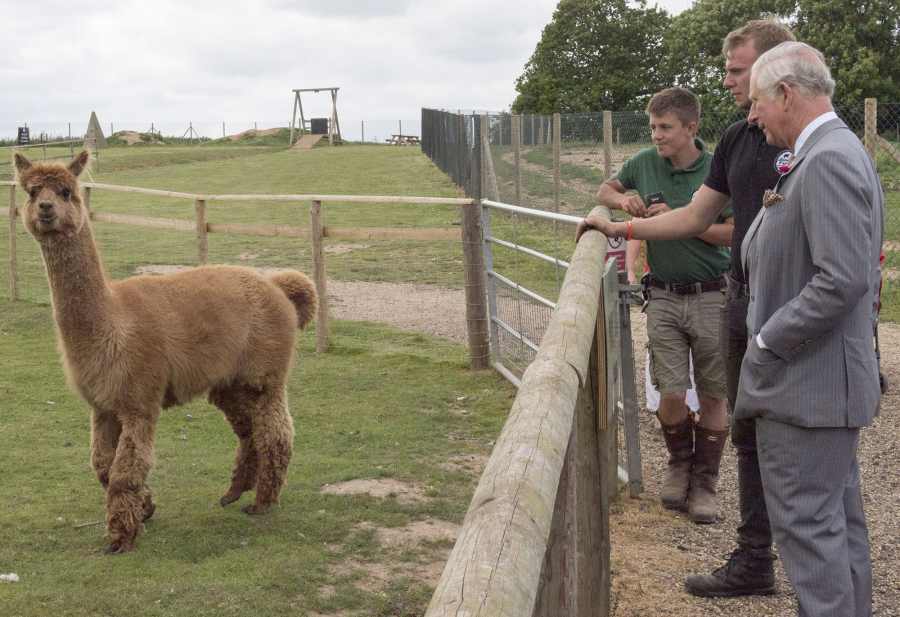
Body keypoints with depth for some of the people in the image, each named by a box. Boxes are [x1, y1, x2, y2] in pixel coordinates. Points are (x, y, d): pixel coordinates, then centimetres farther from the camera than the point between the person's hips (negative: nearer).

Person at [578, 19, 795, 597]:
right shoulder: (736, 139, 12)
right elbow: (695, 217, 18)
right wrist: (619, 228, 13)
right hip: (742, 300, 8)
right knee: (750, 435, 14)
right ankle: (754, 561, 25)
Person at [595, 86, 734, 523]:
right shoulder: (645, 163, 2)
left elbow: (734, 232, -12)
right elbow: (604, 190, 18)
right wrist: (621, 200, -4)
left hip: (712, 295, -2)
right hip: (664, 296, 2)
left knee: (713, 396, 5)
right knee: (671, 393, 0)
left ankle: (703, 483, 19)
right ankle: (678, 463, 27)